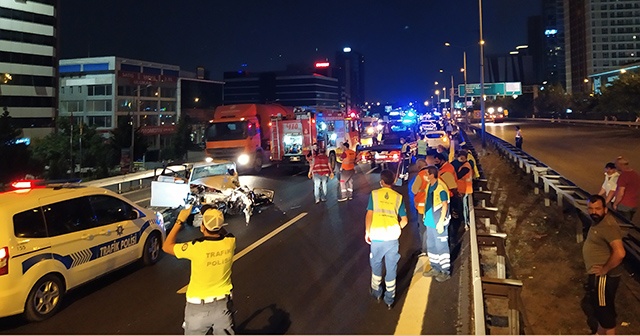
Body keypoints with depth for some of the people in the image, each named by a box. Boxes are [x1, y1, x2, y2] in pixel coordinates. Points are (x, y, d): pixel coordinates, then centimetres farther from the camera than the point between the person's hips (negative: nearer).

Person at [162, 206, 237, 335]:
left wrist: (179, 221, -6)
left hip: (199, 307, -3)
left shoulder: (197, 247, -24)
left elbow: (166, 246, -8)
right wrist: (214, 213, 9)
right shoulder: (230, 242, -13)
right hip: (223, 304, 3)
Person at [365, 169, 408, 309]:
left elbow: (369, 215, -8)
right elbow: (404, 220, 2)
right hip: (393, 237, 1)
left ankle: (376, 292, 36)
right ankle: (389, 299, 22)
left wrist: (367, 232, 3)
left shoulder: (374, 194, -2)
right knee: (391, 268, 12)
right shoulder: (398, 196, 3)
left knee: (376, 264, 21)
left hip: (377, 236, -1)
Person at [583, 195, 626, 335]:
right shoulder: (599, 221, 5)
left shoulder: (608, 227, -26)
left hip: (604, 277, -10)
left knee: (604, 309, 3)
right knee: (600, 307, 23)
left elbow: (620, 253, -37)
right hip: (598, 275, 10)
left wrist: (605, 269, -24)